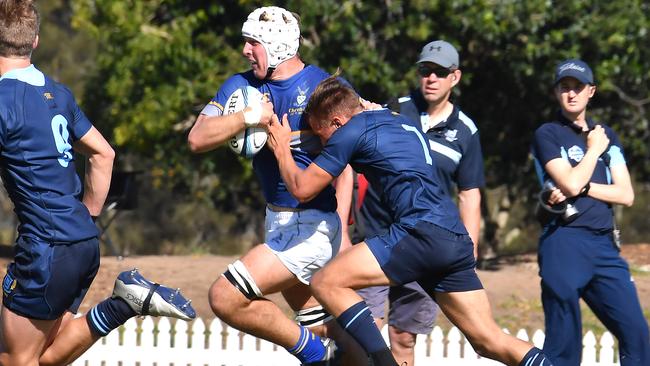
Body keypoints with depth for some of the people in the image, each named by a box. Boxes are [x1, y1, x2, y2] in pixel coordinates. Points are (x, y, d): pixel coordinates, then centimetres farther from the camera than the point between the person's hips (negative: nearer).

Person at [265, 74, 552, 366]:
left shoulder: (351, 131, 2)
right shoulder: (403, 122, 26)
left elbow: (303, 189, 7)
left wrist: (281, 148, 23)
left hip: (422, 232, -8)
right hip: (456, 240, 8)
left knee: (325, 283, -4)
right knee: (489, 340, 9)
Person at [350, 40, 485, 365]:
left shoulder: (465, 131, 4)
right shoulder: (392, 112, 1)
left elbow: (469, 196, 9)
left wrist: (468, 257, 2)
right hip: (375, 238, -1)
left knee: (404, 338, 7)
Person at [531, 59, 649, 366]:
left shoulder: (606, 136, 18)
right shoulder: (548, 135, 3)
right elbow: (570, 183, -13)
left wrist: (580, 188, -6)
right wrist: (594, 149, 2)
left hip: (605, 247, 5)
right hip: (565, 245, -5)